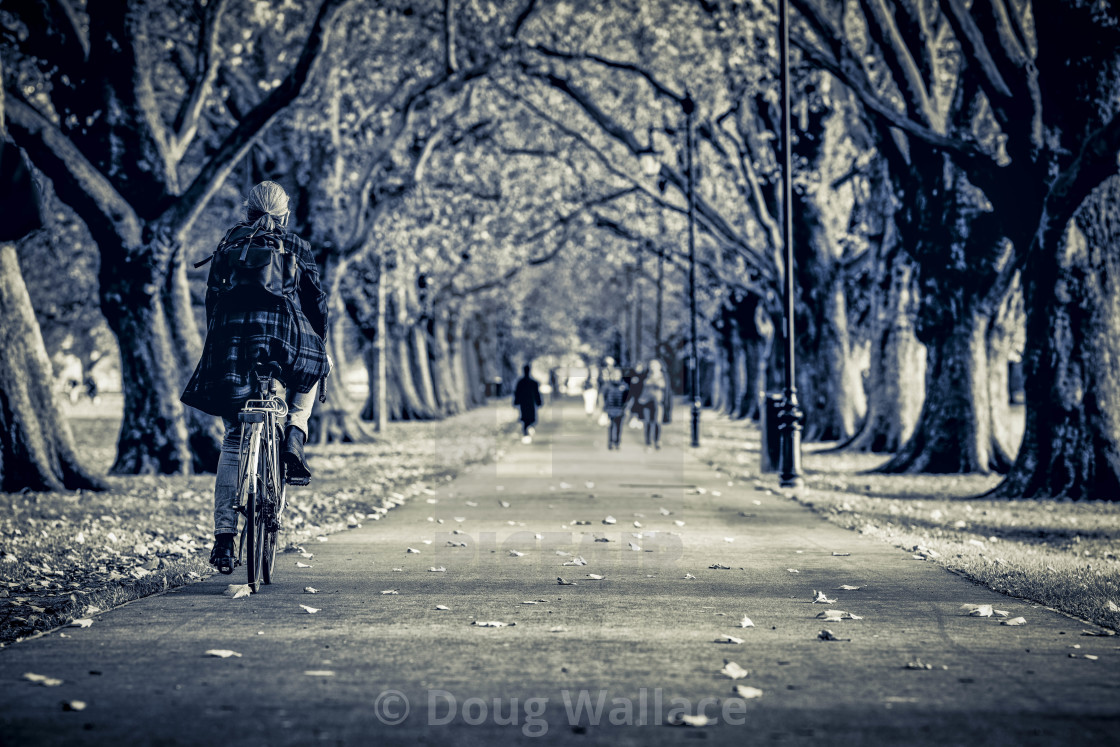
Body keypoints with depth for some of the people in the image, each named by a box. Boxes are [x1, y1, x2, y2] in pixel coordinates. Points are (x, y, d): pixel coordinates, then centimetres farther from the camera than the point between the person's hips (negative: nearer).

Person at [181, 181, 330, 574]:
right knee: (311, 373, 35)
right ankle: (294, 433, 6)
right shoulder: (297, 248, 14)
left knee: (233, 438, 5)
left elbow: (213, 297, 13)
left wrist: (215, 343, 20)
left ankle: (224, 534, -3)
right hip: (284, 336, -1)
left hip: (233, 337, 1)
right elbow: (317, 299, 12)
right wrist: (319, 342, 23)